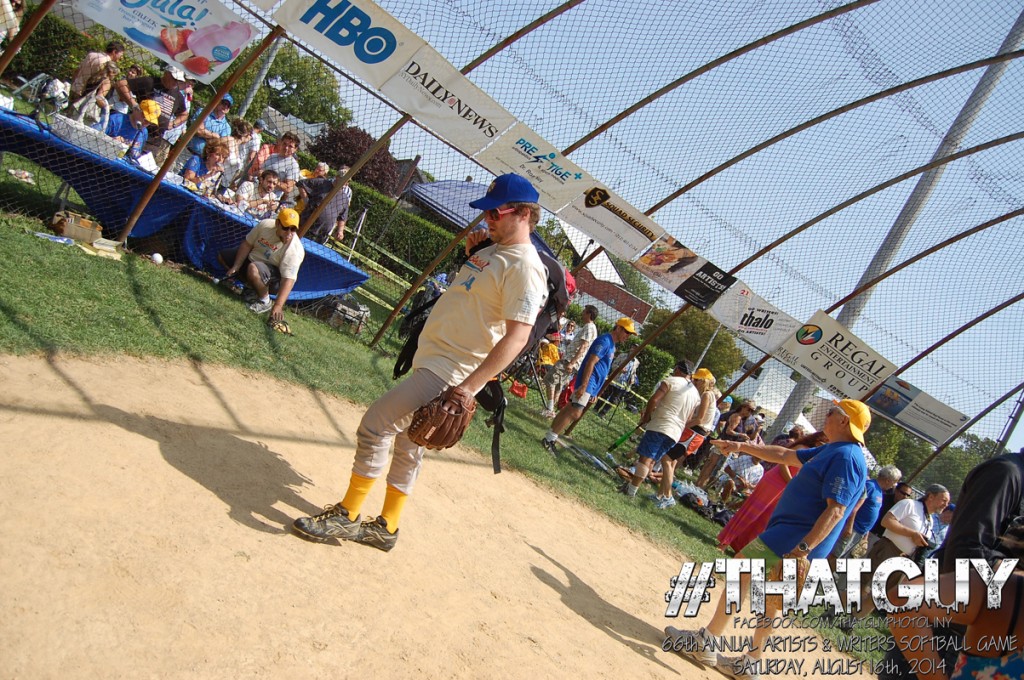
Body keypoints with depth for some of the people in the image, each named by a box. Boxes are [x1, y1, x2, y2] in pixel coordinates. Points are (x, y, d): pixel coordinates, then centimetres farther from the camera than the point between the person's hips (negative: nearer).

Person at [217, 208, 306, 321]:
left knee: (253, 269, -38)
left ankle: (265, 302, -15)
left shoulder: (295, 250, -32)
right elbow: (247, 244, -4)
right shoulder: (265, 225, -17)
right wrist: (235, 268, -9)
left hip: (274, 278, -7)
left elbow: (288, 279, -36)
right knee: (222, 256, 12)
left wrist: (278, 306, -44)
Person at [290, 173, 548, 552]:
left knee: (375, 425, -12)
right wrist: (471, 253, 13)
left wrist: (468, 386, -32)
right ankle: (386, 527, 32)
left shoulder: (525, 267, -17)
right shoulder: (493, 250, 12)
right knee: (407, 446, 17)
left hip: (448, 373, -10)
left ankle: (346, 516, 4)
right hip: (428, 361, 10)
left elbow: (517, 336, -26)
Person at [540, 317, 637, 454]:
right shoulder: (604, 341, -12)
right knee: (575, 413, -16)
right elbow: (590, 363, -20)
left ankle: (550, 437, 18)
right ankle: (549, 439, -14)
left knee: (570, 409, 12)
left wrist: (594, 391, 24)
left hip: (591, 385, 10)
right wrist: (584, 385, -27)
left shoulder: (611, 344, 20)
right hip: (587, 383, -10)